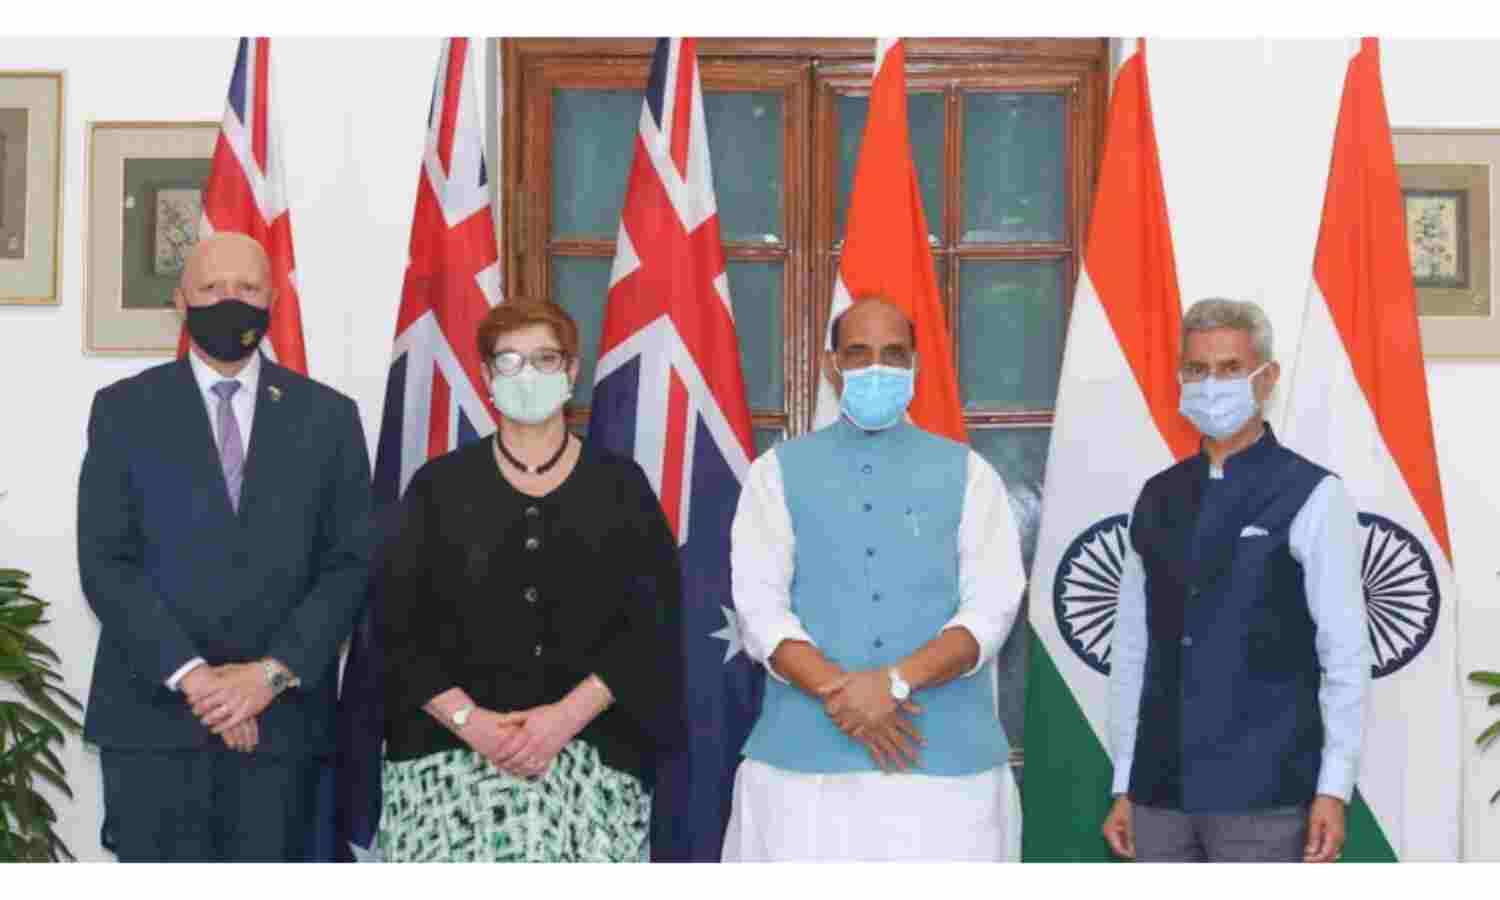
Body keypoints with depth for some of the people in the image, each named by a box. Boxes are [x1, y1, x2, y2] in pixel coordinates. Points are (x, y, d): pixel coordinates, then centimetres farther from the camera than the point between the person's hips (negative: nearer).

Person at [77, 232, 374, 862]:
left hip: (281, 716, 1)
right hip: (153, 713, -1)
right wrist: (191, 676, -12)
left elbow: (350, 563, 3)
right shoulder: (124, 409, 6)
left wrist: (273, 673, -10)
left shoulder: (327, 416, 8)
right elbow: (104, 562, -2)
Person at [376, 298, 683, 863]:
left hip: (590, 762, 0)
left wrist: (568, 715, -11)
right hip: (448, 754, 0)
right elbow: (398, 626, 3)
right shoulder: (439, 486, 8)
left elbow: (652, 624, 1)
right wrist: (469, 721, -10)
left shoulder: (619, 485, 7)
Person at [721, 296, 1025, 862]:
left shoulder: (967, 474, 9)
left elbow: (992, 608, -1)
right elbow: (759, 607, -1)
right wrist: (839, 694, -15)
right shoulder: (777, 473, 8)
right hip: (804, 757, 0)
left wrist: (895, 681, -15)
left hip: (947, 758, 0)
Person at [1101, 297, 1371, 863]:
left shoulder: (1312, 497, -4)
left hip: (1265, 795, -4)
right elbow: (1131, 651, 11)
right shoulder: (1158, 499, 9)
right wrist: (1124, 786, 10)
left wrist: (1333, 791, -9)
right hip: (1160, 794, 4)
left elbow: (1346, 656, -5)